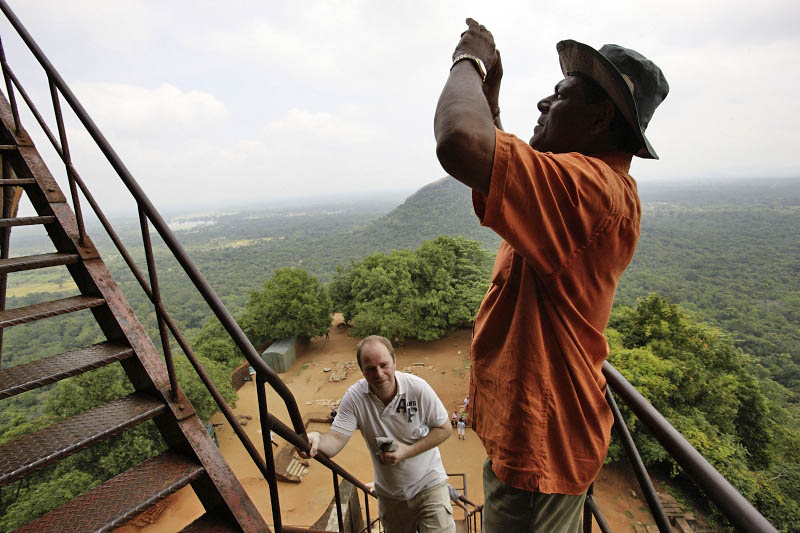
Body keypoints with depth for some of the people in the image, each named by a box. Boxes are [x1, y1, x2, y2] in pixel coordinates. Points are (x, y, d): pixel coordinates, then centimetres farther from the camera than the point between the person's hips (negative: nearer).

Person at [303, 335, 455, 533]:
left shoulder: (417, 388, -22)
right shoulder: (354, 397, -18)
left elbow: (444, 428, -12)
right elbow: (336, 439, -22)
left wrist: (408, 451, -22)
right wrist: (317, 440, -45)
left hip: (429, 484, -2)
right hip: (389, 494, 2)